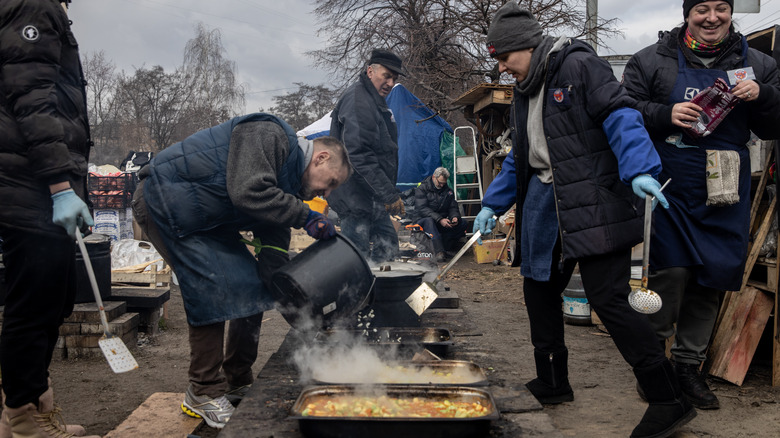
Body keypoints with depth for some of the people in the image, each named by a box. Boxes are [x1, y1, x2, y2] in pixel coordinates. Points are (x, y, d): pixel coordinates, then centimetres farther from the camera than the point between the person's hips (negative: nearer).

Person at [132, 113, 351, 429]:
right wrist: (306, 217, -25)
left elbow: (274, 258, 6)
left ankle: (238, 383, 17)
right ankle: (203, 393, -1)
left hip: (204, 220, 10)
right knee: (214, 290, -15)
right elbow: (248, 192, -34)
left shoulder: (287, 187, 9)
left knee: (252, 286, 4)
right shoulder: (268, 135, -17)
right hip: (165, 199, -10)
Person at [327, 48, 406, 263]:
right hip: (355, 197, -11)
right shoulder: (357, 100, -16)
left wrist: (390, 193, 20)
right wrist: (389, 194, -24)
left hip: (373, 197, 11)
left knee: (388, 246, 15)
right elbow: (359, 156, -25)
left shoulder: (375, 101, 18)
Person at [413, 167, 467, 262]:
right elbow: (422, 209, -17)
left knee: (462, 224, -17)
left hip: (442, 223, 5)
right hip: (422, 221, -5)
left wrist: (455, 217, -14)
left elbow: (453, 207, 12)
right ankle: (438, 251, -52)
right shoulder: (421, 189, -4)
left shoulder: (448, 190, 13)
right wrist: (439, 219, -28)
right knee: (429, 221, -40)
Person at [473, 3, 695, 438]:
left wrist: (639, 170, -32)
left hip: (595, 205, -9)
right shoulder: (525, 92, 18)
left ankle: (670, 401, -2)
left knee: (608, 299, -13)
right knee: (538, 289, 14)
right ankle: (552, 384, 31)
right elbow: (519, 160, 24)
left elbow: (620, 116, -18)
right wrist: (493, 204, 19)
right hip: (547, 205, 9)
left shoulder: (580, 66, -8)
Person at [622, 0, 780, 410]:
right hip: (670, 189, -3)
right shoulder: (652, 60, 3)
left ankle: (688, 367, 23)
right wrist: (666, 115, -17)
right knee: (672, 270, -11)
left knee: (711, 281, 6)